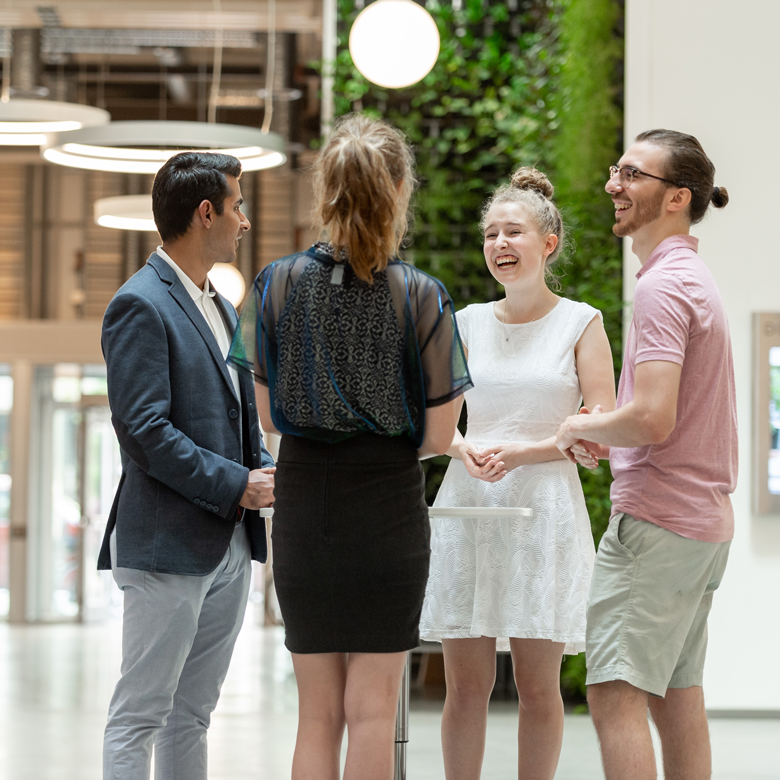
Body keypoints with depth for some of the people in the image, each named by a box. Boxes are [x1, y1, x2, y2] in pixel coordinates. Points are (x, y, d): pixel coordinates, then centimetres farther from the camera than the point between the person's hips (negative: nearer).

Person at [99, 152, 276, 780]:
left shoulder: (221, 307, 18)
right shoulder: (140, 305, -11)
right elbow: (144, 430, -19)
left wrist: (267, 471, 3)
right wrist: (237, 485, -16)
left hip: (231, 544, 9)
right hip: (169, 545, -9)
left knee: (192, 715, 13)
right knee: (140, 716, -3)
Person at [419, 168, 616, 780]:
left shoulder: (581, 323, 4)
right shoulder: (467, 323, 13)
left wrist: (522, 452, -14)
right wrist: (464, 449, -8)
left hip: (544, 512, -3)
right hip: (466, 511, 3)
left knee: (538, 684, 0)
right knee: (465, 683, 1)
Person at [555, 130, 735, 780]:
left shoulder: (664, 286, -14)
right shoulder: (696, 278, 18)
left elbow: (652, 417, -24)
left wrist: (585, 426, -7)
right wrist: (610, 441, 16)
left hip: (657, 521, -10)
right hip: (705, 522, 10)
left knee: (617, 694, -12)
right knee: (677, 692, 13)